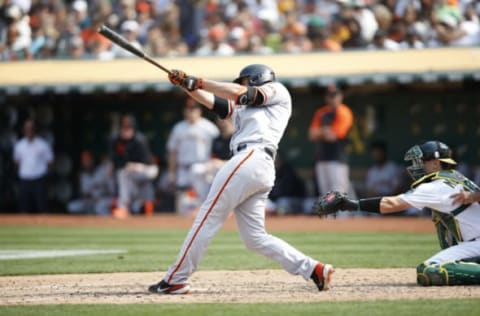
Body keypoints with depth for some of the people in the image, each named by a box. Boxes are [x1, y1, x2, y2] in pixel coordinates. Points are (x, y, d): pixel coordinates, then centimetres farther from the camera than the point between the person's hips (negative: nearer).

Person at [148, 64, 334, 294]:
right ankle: (312, 269, -3)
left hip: (251, 159, -9)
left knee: (209, 216, -8)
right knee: (255, 238, 3)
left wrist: (199, 82, 2)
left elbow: (238, 93, -1)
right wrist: (186, 85, 14)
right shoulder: (242, 108, 33)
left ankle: (175, 280, -9)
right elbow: (212, 101, 26)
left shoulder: (277, 91, 11)